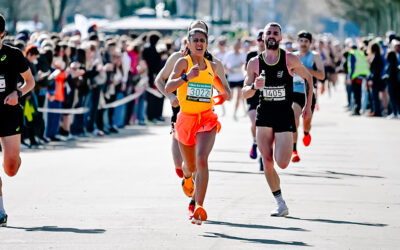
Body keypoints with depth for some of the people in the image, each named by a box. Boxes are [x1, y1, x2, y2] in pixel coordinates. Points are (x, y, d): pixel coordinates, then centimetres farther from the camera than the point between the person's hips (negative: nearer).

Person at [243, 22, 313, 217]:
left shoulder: (291, 60, -4)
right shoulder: (255, 63, 2)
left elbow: (308, 78, 11)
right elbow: (245, 93, 5)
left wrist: (308, 106, 9)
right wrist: (254, 86, -18)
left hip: (285, 115, -2)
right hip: (264, 115, 2)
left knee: (282, 163, -11)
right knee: (267, 163, -4)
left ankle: (289, 150, 27)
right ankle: (281, 205, 6)